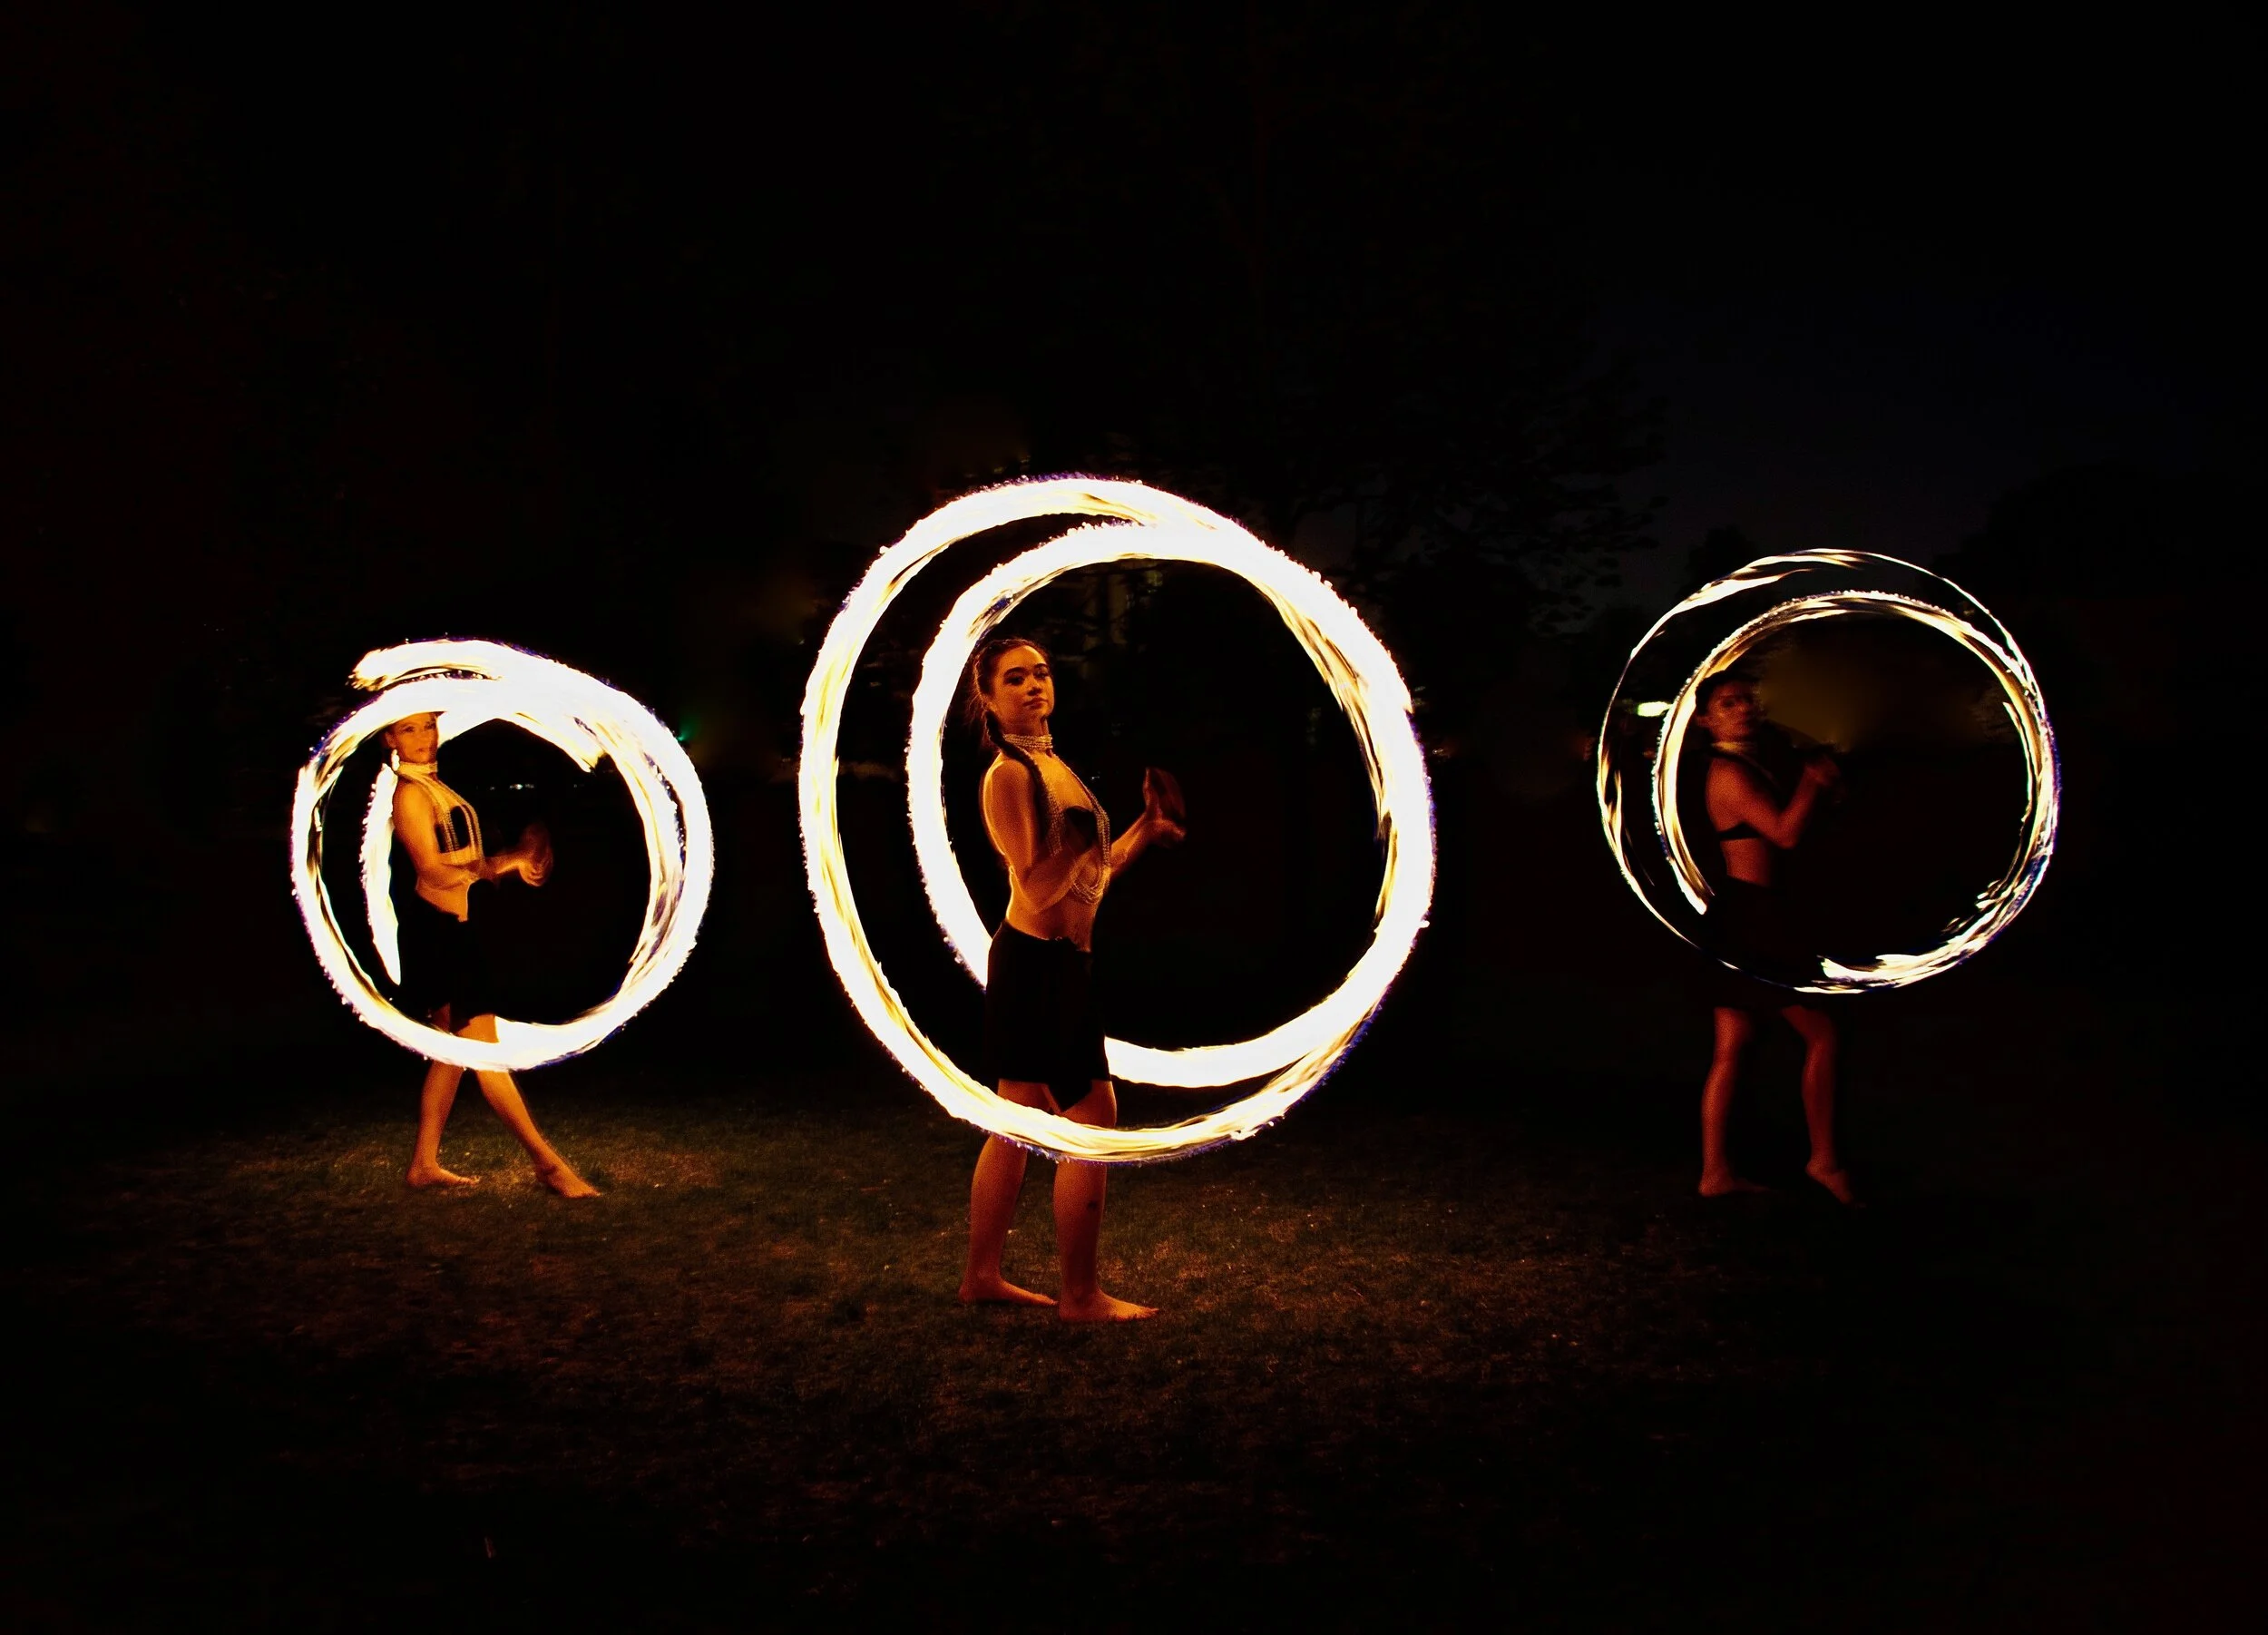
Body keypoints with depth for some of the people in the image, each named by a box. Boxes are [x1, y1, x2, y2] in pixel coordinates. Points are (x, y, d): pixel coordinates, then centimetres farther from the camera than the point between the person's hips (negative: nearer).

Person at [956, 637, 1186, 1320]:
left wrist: (1146, 827, 9)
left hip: (1052, 963, 9)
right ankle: (1080, 1297, 4)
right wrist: (1086, 827, -27)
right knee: (1093, 1121, -5)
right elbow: (1036, 887, -21)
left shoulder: (1050, 764, 15)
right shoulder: (1009, 775, -13)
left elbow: (1091, 871, 16)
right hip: (1040, 963, -9)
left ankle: (982, 1275, 25)